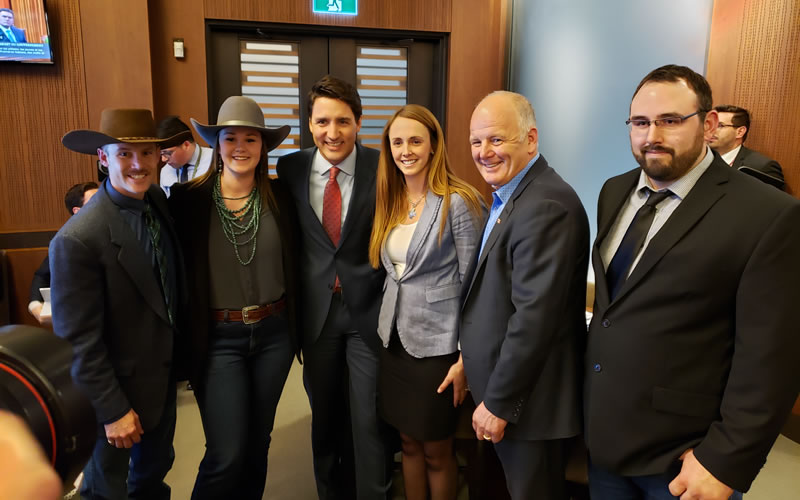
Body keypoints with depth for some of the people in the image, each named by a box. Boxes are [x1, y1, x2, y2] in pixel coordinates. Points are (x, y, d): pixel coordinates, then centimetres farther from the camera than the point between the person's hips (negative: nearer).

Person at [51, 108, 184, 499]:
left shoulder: (158, 200, -5)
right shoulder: (77, 239, -27)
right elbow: (79, 340, -21)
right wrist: (113, 410, -16)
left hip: (163, 376, 6)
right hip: (116, 389, -6)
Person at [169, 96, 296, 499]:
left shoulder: (279, 197, 0)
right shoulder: (188, 198, -8)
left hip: (274, 334, 3)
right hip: (219, 338, -3)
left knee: (258, 442, 17)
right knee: (226, 454, -3)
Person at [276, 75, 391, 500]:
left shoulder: (383, 169, -10)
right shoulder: (291, 168, -1)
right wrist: (292, 301, 4)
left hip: (369, 309, -3)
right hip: (316, 310, 3)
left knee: (369, 420, 6)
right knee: (324, 416, 19)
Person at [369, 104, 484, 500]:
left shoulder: (459, 202, -14)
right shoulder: (391, 201, 6)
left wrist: (466, 357, -13)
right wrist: (387, 328, 13)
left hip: (437, 343, -6)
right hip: (395, 338, 6)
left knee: (436, 450, 11)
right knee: (409, 442, 19)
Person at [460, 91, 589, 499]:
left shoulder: (545, 206, -24)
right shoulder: (508, 195, 7)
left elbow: (535, 316, -27)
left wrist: (498, 402, -19)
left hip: (528, 396, -9)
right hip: (501, 387, 9)